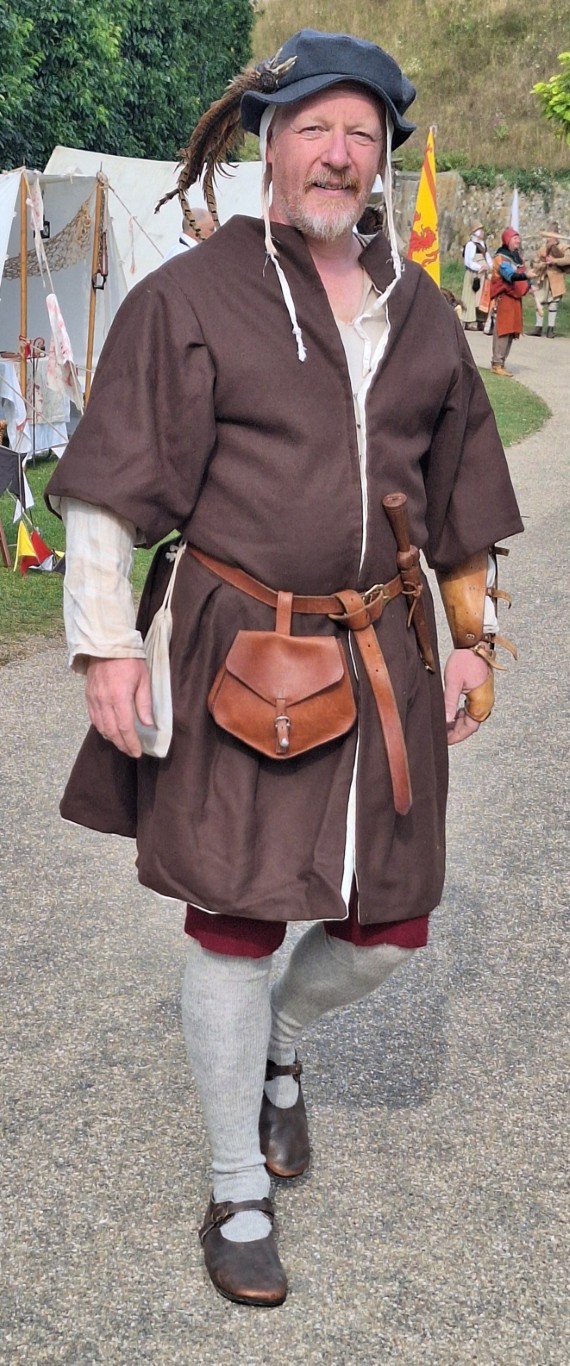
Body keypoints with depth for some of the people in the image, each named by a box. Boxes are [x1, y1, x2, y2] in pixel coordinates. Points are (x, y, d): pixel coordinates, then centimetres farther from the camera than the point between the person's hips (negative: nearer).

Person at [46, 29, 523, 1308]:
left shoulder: (420, 312, 10)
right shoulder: (191, 296, -4)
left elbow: (461, 495, 17)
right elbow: (108, 486, -5)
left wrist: (471, 639, 14)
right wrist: (107, 645, -10)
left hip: (382, 660, 5)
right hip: (242, 659, -4)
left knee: (390, 922, 9)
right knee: (235, 920, 1)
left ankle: (281, 1040, 43)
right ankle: (238, 1196, 20)